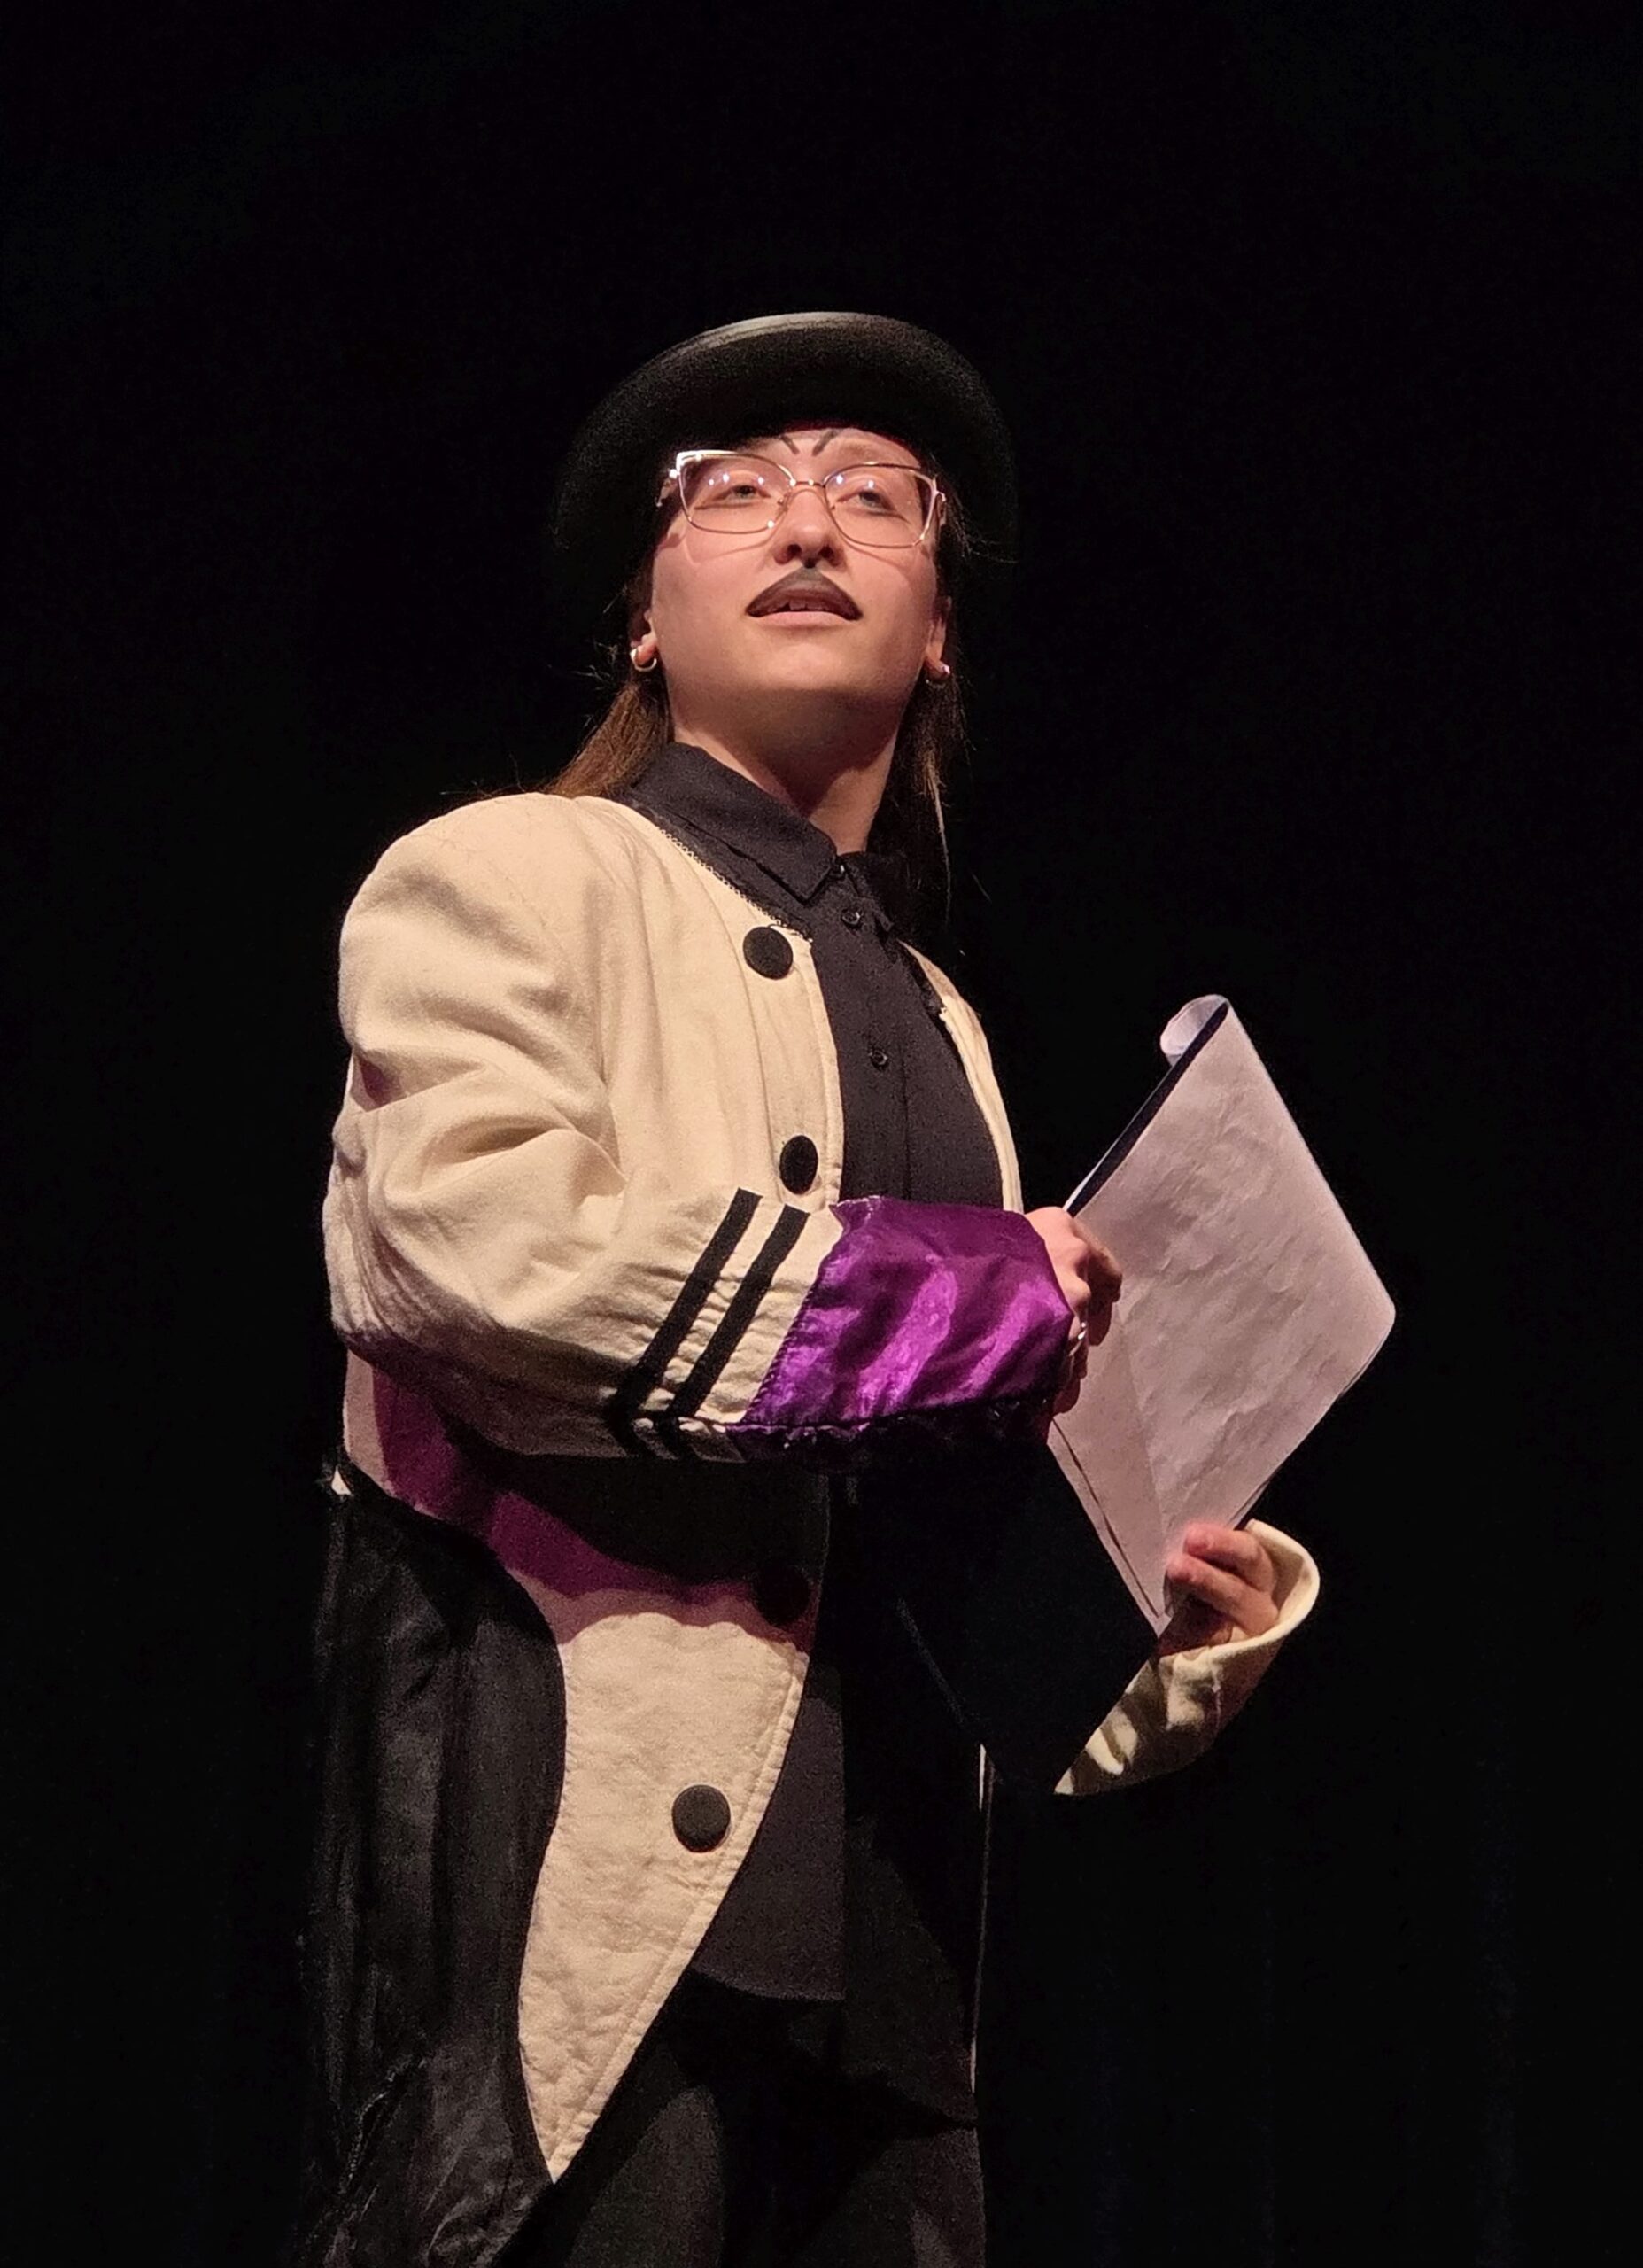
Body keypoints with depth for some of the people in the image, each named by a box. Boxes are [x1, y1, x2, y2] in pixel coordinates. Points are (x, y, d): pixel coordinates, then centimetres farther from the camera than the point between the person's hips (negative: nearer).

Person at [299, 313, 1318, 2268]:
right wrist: (983, 1302, -8)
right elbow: (479, 1238, -16)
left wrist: (1169, 1636, 6)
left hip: (881, 1921, 7)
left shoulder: (939, 1028, 24)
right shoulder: (509, 878, 4)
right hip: (582, 1866, -6)